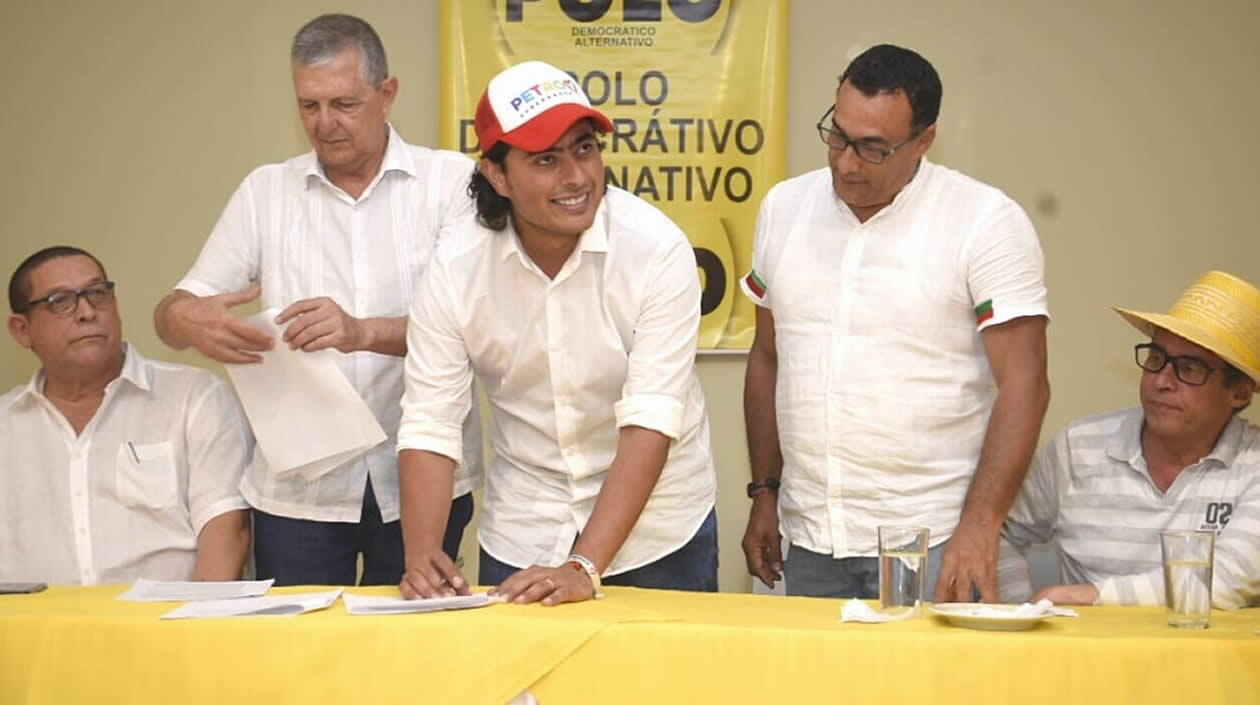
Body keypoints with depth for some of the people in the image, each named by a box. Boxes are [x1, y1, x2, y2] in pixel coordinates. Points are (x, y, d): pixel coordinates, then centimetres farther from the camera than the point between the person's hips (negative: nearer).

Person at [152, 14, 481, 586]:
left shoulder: (450, 181, -1)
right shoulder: (265, 191, 7)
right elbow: (172, 314, 3)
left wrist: (364, 332, -28)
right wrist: (190, 320, -21)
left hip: (420, 483, -2)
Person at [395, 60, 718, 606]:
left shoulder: (657, 250, -21)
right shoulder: (454, 269, -13)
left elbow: (650, 421, -24)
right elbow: (430, 423, -12)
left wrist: (584, 567, -30)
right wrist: (422, 554, -27)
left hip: (656, 531, -2)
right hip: (520, 538, 2)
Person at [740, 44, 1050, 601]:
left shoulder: (986, 222, -9)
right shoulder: (784, 207, 7)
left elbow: (1023, 382, -13)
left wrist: (979, 527, -20)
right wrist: (765, 493, 12)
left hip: (930, 542, -4)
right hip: (810, 538, 5)